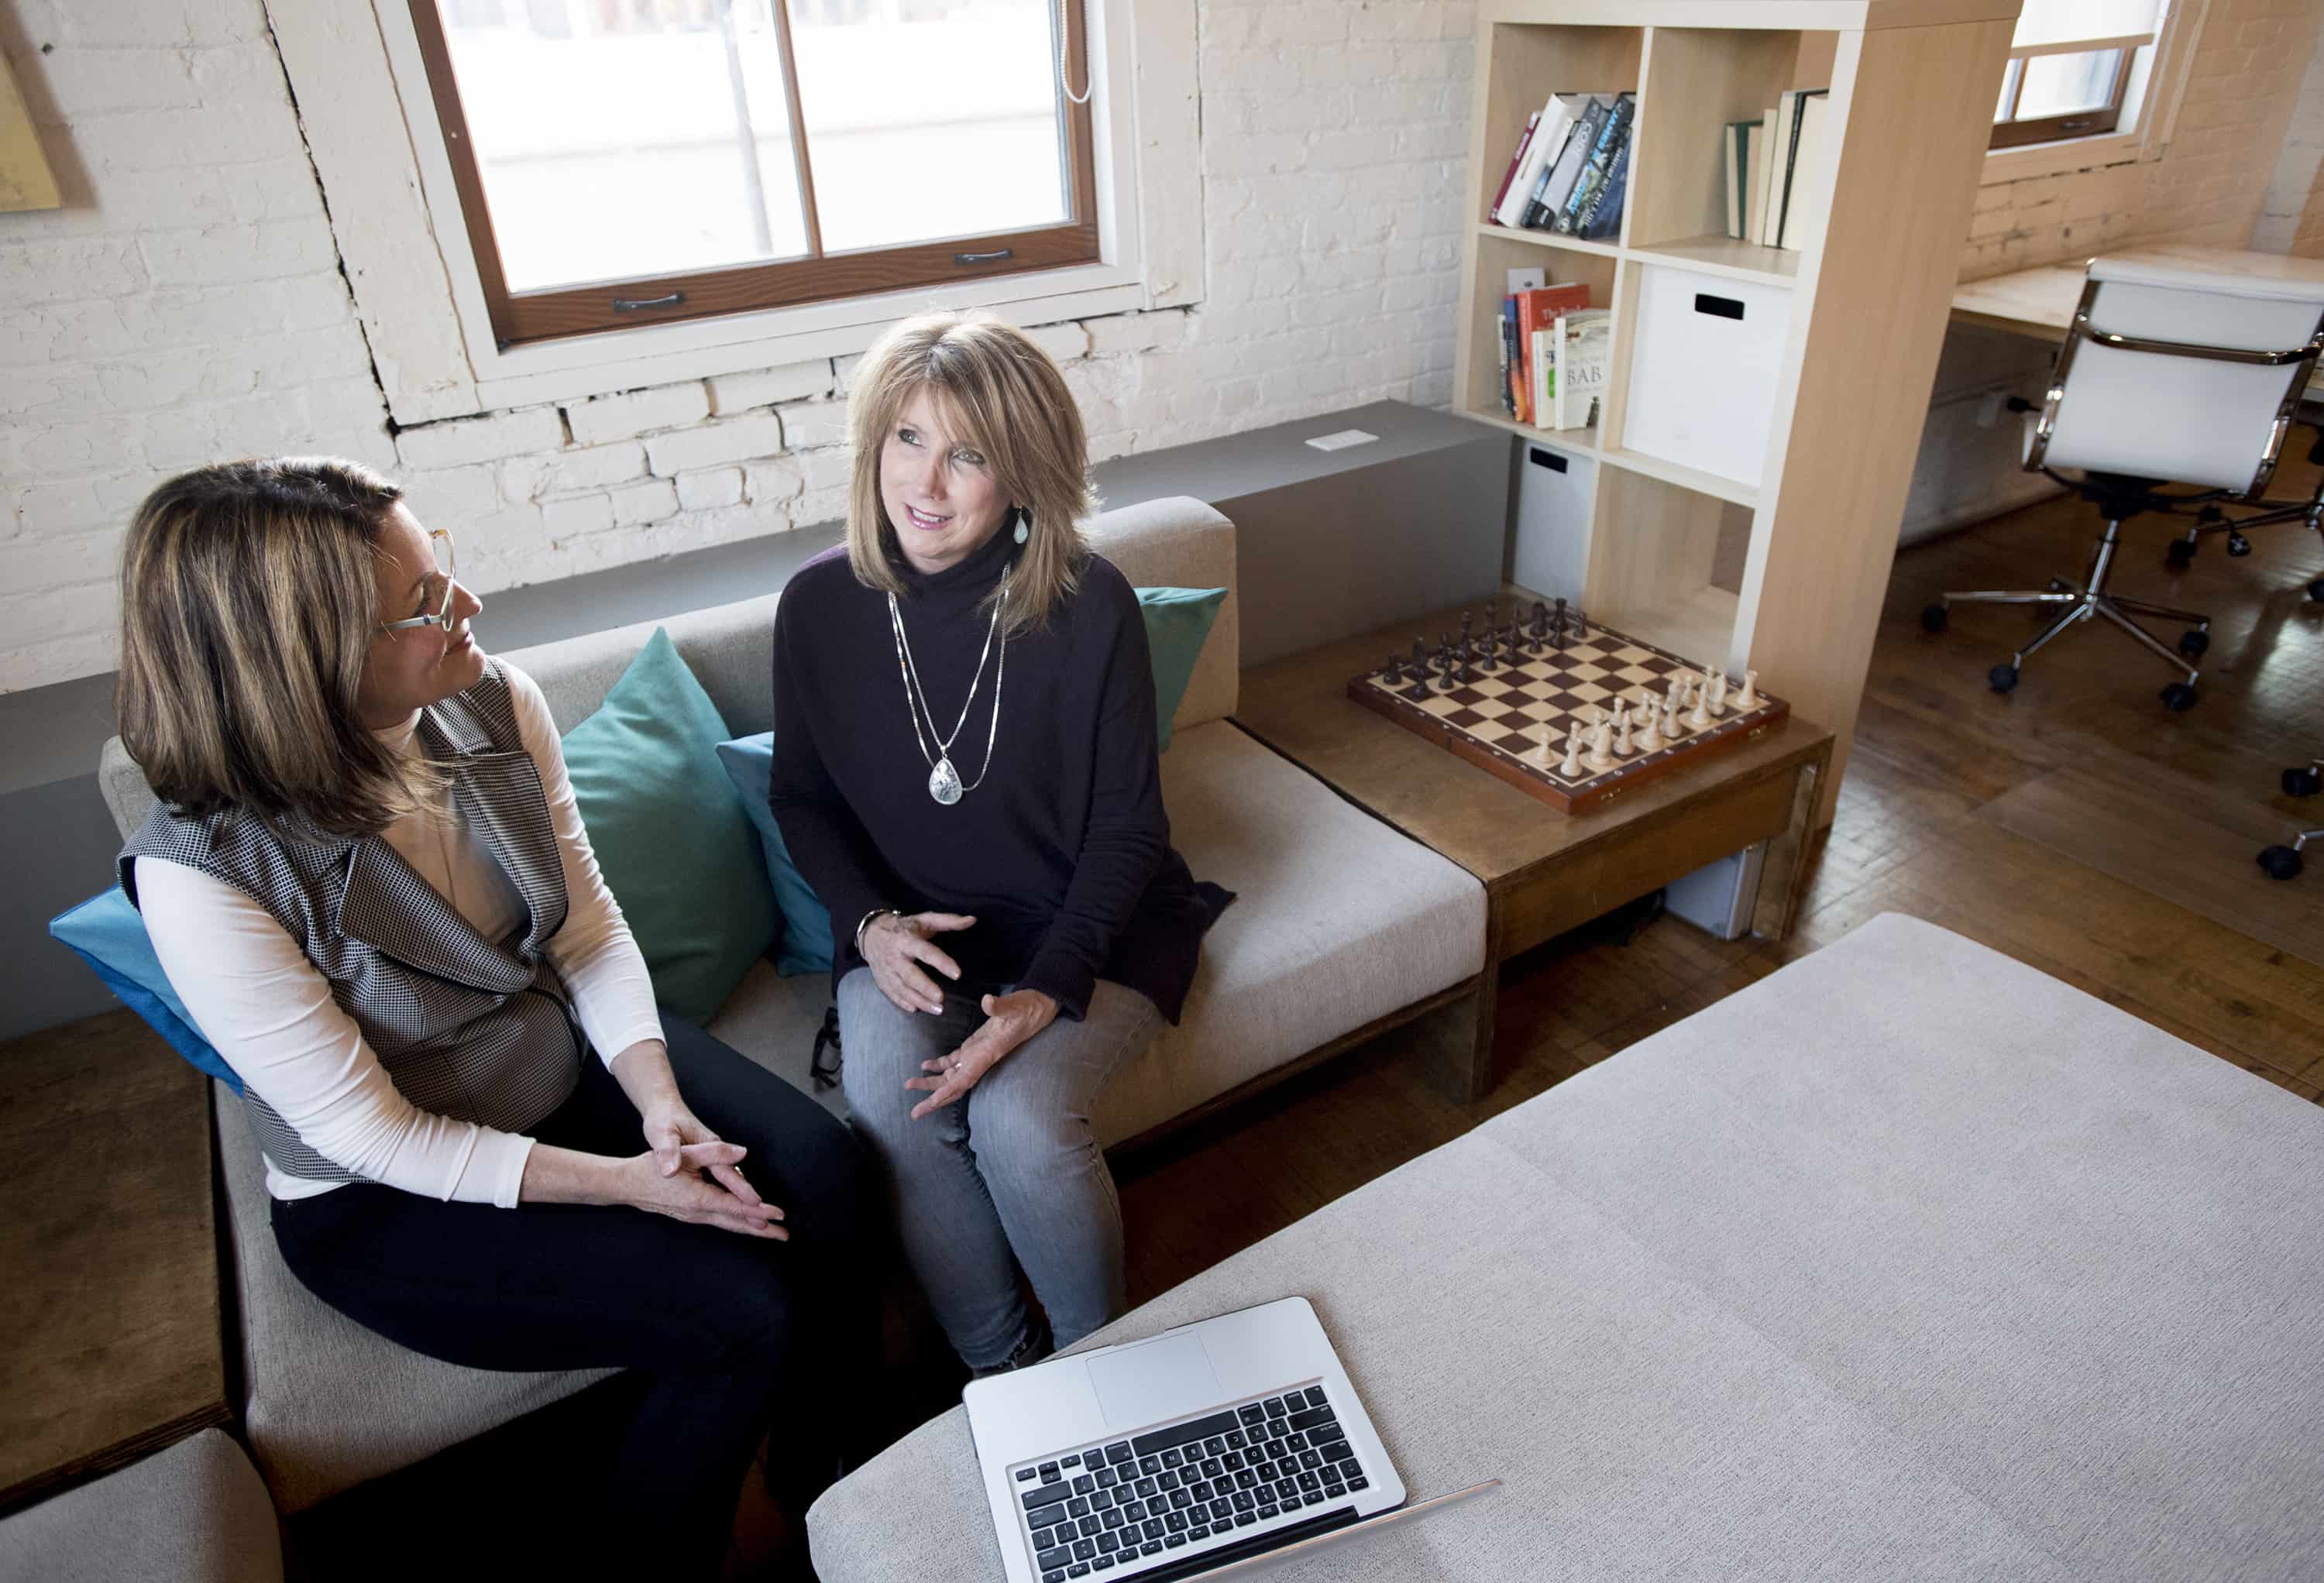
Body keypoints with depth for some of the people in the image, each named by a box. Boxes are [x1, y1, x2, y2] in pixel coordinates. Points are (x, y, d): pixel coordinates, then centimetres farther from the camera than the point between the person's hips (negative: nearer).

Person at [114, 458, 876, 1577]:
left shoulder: (493, 706, -13)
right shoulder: (200, 872, -27)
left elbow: (592, 929, -5)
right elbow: (368, 1131, -20)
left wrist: (660, 1102, -18)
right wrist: (622, 1182, -22)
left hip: (570, 1059, 5)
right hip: (388, 1199, -5)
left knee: (820, 1173, -16)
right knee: (740, 1316, -18)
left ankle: (828, 1474, 13)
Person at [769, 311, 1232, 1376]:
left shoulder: (1088, 606, -16)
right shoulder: (821, 604, -7)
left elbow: (1127, 827, -10)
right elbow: (802, 795, 6)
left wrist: (1050, 990, -22)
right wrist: (871, 921, -11)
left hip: (1086, 927, -2)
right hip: (911, 929, 3)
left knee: (1020, 1118, -26)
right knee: (884, 1094, -26)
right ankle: (995, 1364, 2)